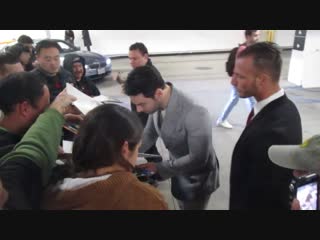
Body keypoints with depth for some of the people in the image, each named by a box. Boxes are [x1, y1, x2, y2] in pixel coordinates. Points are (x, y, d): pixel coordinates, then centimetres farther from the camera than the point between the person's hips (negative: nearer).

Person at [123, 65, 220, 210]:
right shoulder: (157, 104, -14)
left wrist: (159, 168, -25)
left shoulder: (195, 115, -38)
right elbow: (149, 135, 1)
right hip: (179, 173, 7)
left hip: (197, 181, -6)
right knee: (183, 207, 29)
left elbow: (198, 159, -30)